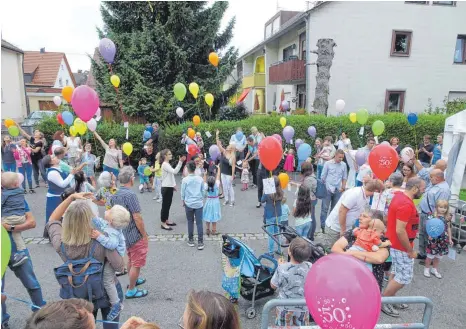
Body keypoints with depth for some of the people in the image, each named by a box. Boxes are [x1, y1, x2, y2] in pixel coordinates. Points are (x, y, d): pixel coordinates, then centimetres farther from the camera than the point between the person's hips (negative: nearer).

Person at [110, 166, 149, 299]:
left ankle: (133, 280, 43)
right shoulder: (130, 195, -24)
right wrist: (145, 235, -14)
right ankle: (131, 290, 18)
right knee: (137, 263, 7)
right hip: (135, 235, -8)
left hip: (123, 233, 8)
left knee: (130, 259, 26)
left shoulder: (114, 195, 1)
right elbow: (137, 218, -24)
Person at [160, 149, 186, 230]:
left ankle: (166, 221, 26)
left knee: (168, 205, 16)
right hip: (166, 188, -10)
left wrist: (173, 185, 16)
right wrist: (180, 162, -35)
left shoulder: (168, 164, 14)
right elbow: (174, 171, -30)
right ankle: (163, 223, 6)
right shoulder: (165, 164, -17)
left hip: (169, 187, 10)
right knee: (165, 205, -2)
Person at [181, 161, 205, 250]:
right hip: (199, 203, 1)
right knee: (199, 223, 2)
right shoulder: (200, 179, -2)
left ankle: (191, 240, 22)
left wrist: (183, 201, 14)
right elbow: (203, 191, 6)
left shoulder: (185, 180, -9)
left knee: (190, 222, 13)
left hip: (189, 203, -1)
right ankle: (200, 242, 3)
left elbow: (183, 192, -2)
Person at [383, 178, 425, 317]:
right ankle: (382, 301, 14)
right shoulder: (406, 205, -28)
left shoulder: (400, 196, 3)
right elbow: (400, 231, -29)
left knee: (396, 272, 20)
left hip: (395, 243, 10)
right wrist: (410, 250, -20)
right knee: (404, 278, 2)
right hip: (401, 247, -10)